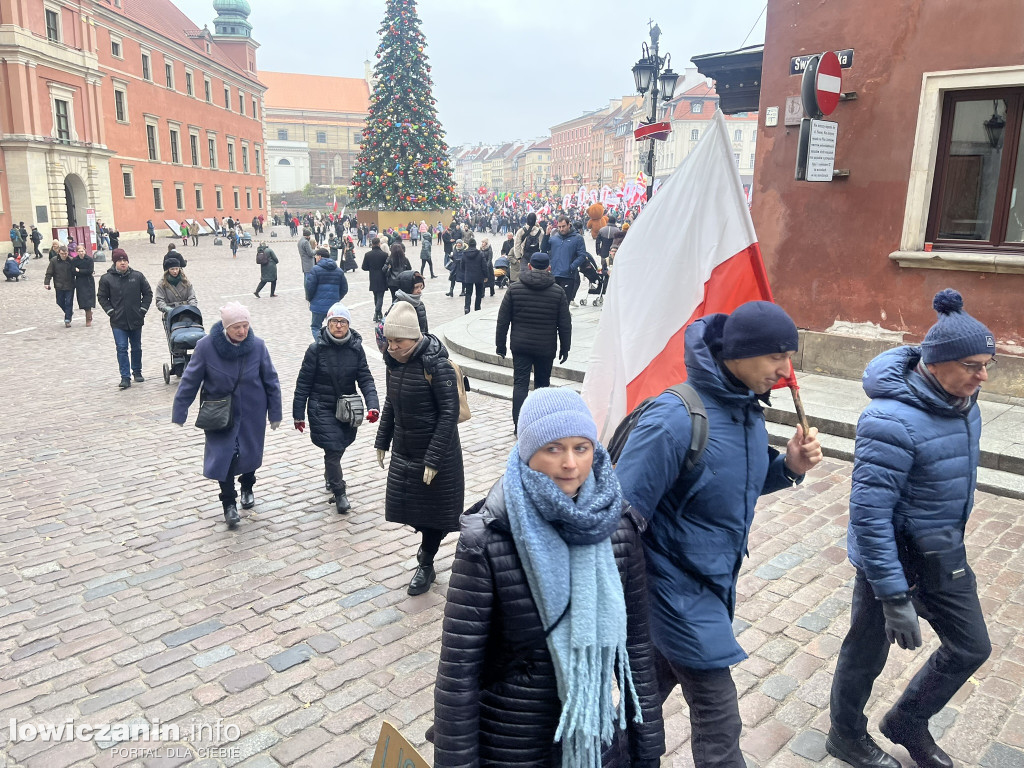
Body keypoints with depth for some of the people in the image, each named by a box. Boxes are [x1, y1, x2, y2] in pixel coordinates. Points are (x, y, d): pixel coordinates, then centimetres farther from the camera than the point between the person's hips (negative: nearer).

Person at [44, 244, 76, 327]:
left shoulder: (71, 261, -4)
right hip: (59, 286, 2)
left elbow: (74, 272, 6)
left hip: (69, 286, -2)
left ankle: (67, 320, 6)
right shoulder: (54, 261, -3)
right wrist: (46, 283, -10)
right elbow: (49, 273, -2)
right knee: (60, 302, 11)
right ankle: (69, 313, 35)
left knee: (69, 303, -1)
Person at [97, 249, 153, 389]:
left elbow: (148, 293, 8)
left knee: (136, 347, 14)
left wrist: (143, 309, 0)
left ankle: (137, 372, 31)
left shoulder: (138, 276, 0)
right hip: (118, 322, -2)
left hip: (136, 320, 2)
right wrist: (110, 311, -4)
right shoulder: (106, 279, -2)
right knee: (121, 348, -6)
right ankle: (125, 377, -4)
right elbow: (102, 297, 5)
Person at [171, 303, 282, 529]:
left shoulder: (257, 345, -15)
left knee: (251, 451, 14)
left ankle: (247, 488, 44)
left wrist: (275, 413, 1)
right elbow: (190, 380, -8)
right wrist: (179, 412, -4)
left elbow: (271, 380, -4)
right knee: (224, 454, -4)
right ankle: (229, 503, 15)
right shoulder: (206, 346, -18)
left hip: (252, 411, 2)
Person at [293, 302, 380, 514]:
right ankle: (339, 492, 7)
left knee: (339, 446, 16)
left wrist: (373, 405, -18)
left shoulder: (356, 348, -3)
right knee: (333, 448, -9)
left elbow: (365, 379, -4)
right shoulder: (316, 349, -11)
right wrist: (298, 414, -3)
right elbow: (303, 383, -5)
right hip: (322, 408, -3)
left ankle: (331, 477, 46)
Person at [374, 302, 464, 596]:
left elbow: (449, 413, -21)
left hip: (436, 451, -6)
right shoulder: (395, 361, 0)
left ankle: (426, 566, 24)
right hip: (403, 451, 7)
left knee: (433, 508, 7)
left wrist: (434, 459, -23)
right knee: (409, 505, 13)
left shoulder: (436, 365, -22)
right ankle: (426, 547, 38)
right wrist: (382, 441, 13)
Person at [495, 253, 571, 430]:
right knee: (543, 384, 14)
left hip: (520, 345, 0)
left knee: (520, 384, 2)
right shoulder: (558, 292, -3)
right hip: (546, 347, 0)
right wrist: (565, 348, 9)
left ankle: (519, 425, -6)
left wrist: (500, 344, 7)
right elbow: (565, 324, 0)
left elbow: (502, 320, 0)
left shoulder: (514, 288, -2)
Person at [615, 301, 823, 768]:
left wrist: (788, 467, -7)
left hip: (716, 578, 8)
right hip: (678, 585, -8)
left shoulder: (747, 407, -3)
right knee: (718, 720, 3)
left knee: (657, 681, 25)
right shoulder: (677, 419, -29)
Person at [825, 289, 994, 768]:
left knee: (971, 647, 20)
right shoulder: (892, 422, -30)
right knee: (867, 654, 13)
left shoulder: (962, 403, -3)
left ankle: (907, 723, 43)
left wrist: (952, 540, 23)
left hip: (945, 555, 8)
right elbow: (869, 515, -29)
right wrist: (895, 599, -25)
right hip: (895, 555, -8)